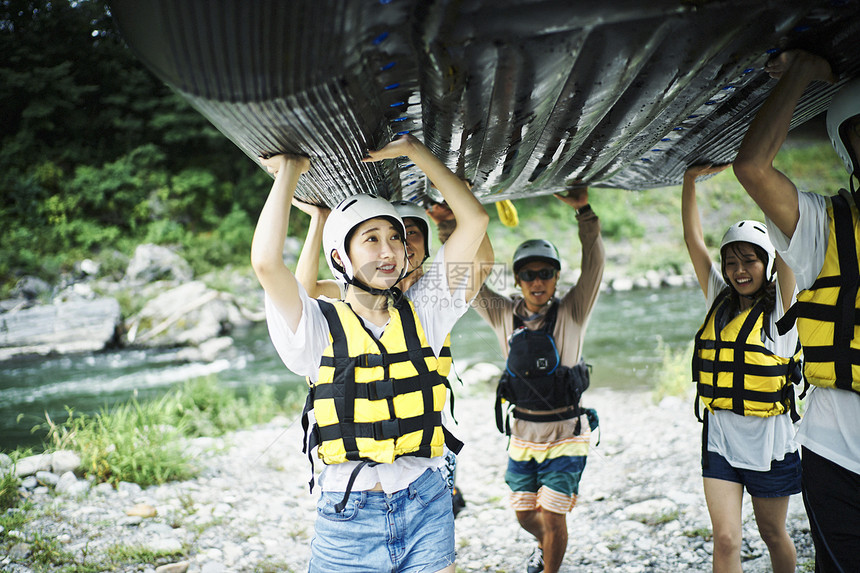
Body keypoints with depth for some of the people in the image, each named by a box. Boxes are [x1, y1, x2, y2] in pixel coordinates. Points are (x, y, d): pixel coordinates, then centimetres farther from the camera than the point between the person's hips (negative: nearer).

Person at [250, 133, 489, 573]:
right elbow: (265, 261, -21)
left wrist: (413, 149, -1)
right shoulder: (320, 327, -4)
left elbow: (475, 220, 1)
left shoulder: (421, 315, 4)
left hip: (424, 506, 2)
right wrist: (290, 171, -9)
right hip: (348, 515, -2)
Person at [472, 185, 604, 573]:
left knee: (552, 516, -4)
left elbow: (594, 266, -20)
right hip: (522, 435, 3)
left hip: (565, 435, -3)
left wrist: (584, 211, -32)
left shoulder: (571, 314, -8)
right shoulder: (504, 315, 0)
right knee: (525, 515, 15)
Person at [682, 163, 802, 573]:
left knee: (772, 535, 15)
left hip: (769, 440, -2)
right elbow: (693, 239, 0)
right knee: (726, 539, -6)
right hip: (719, 437, 2)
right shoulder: (720, 300, 4)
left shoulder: (780, 306, -6)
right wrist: (691, 178, -9)